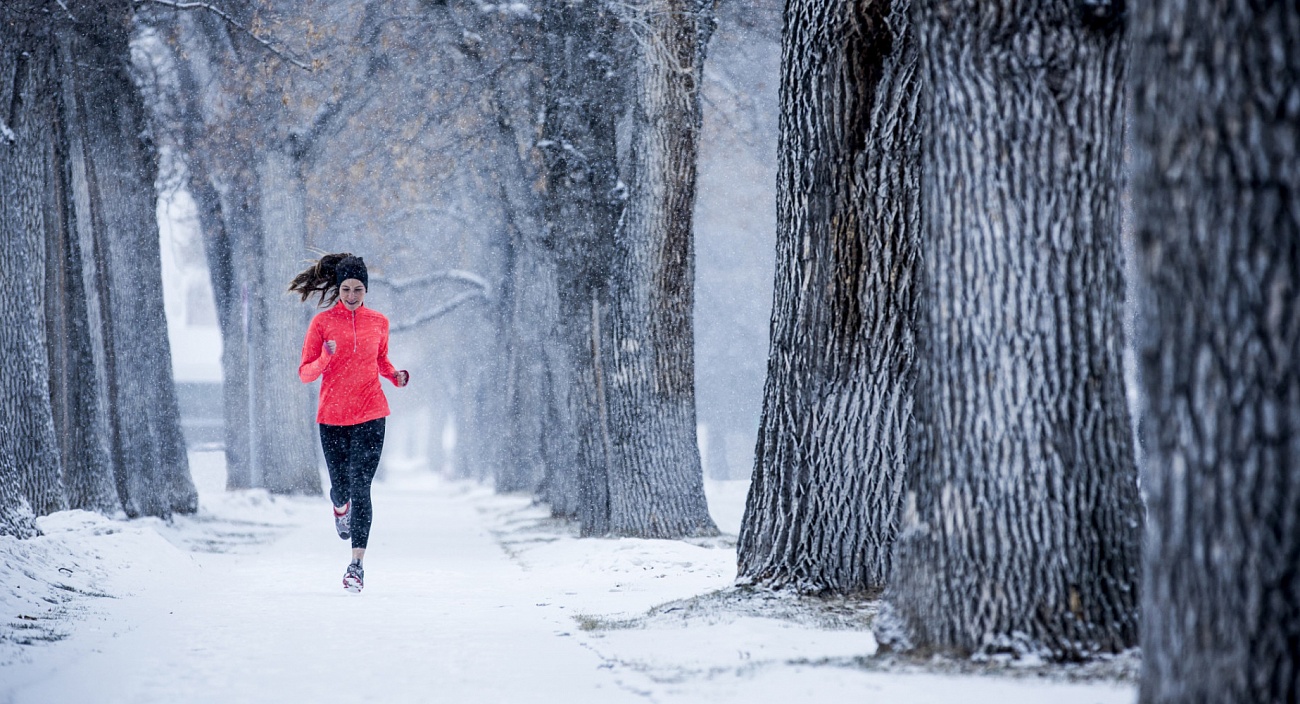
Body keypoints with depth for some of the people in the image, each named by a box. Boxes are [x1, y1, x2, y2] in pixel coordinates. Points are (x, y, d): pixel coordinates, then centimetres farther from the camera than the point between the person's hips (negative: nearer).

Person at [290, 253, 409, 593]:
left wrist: (396, 376, 1)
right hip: (332, 415, 0)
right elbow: (305, 373, -2)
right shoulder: (322, 322, -1)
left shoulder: (378, 322, 6)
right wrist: (325, 359, -22)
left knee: (360, 486, -11)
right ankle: (340, 507, 48)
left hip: (370, 415, 0)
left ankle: (357, 564, -11)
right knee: (341, 486, 7)